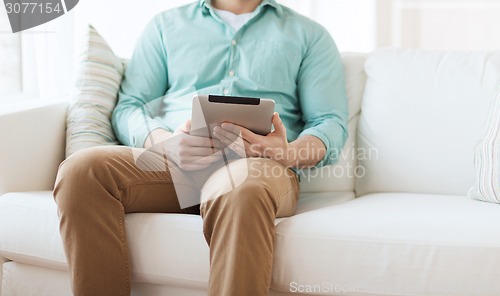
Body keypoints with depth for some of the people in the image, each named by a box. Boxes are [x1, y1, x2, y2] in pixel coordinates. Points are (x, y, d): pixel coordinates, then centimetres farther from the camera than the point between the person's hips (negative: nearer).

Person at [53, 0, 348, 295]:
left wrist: (287, 153, -15)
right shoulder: (166, 25, 24)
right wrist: (164, 143, -11)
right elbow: (128, 108, 14)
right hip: (170, 160, 2)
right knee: (81, 170, -29)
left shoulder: (309, 34, 20)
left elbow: (332, 124, 10)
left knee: (240, 192, -40)